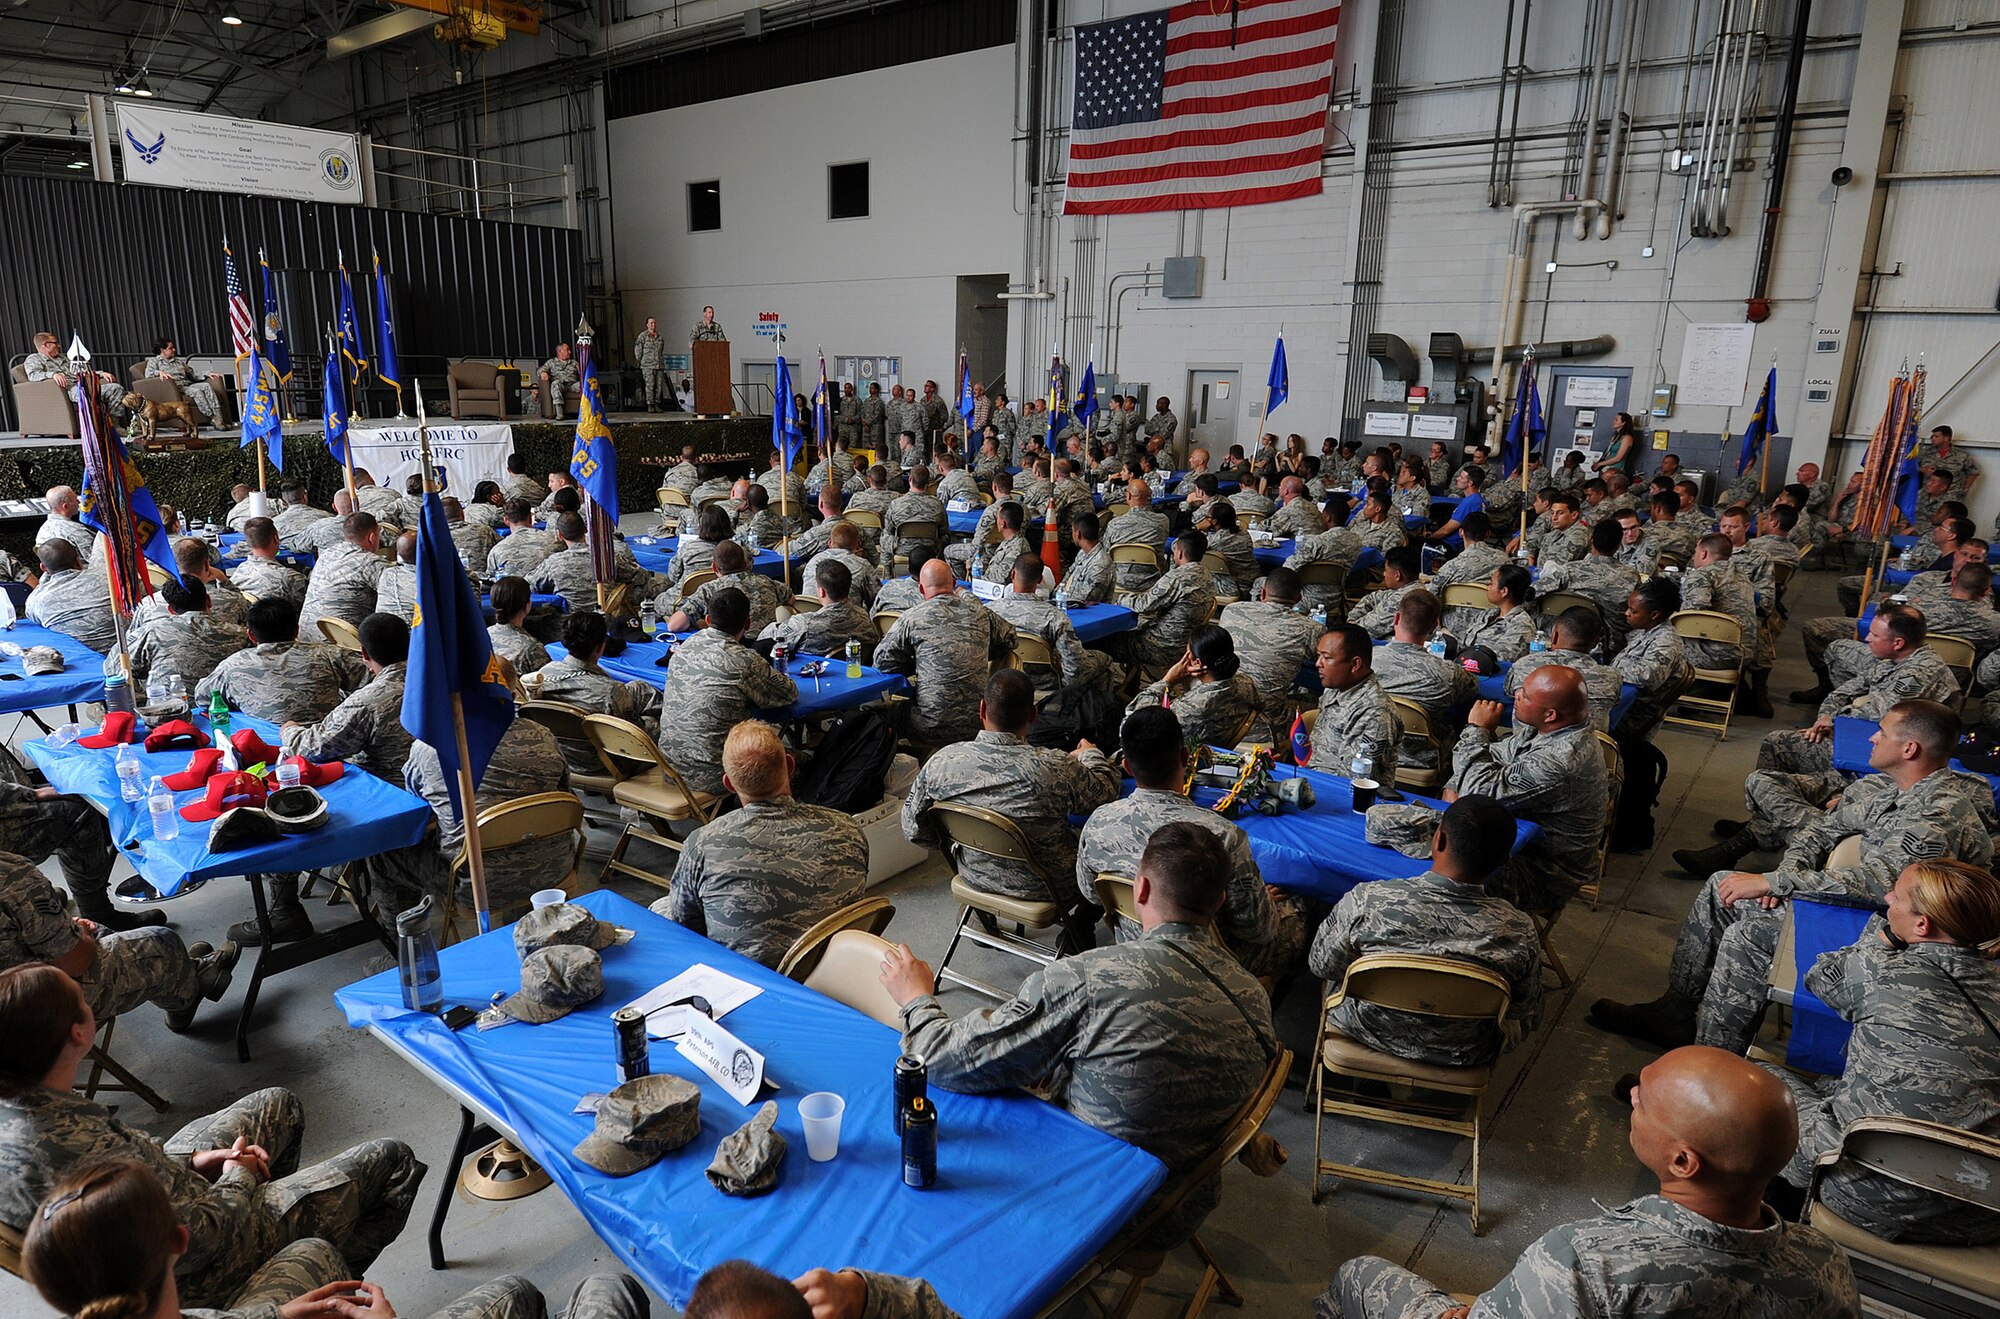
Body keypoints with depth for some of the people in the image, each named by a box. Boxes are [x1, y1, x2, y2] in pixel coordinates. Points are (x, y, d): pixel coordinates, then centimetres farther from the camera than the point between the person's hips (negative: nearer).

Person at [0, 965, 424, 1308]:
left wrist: (188, 1162, -2)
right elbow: (199, 1239, -28)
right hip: (196, 1280, -8)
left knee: (279, 1104, 24)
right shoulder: (87, 1147, -42)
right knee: (393, 1161, 5)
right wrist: (240, 1175, -8)